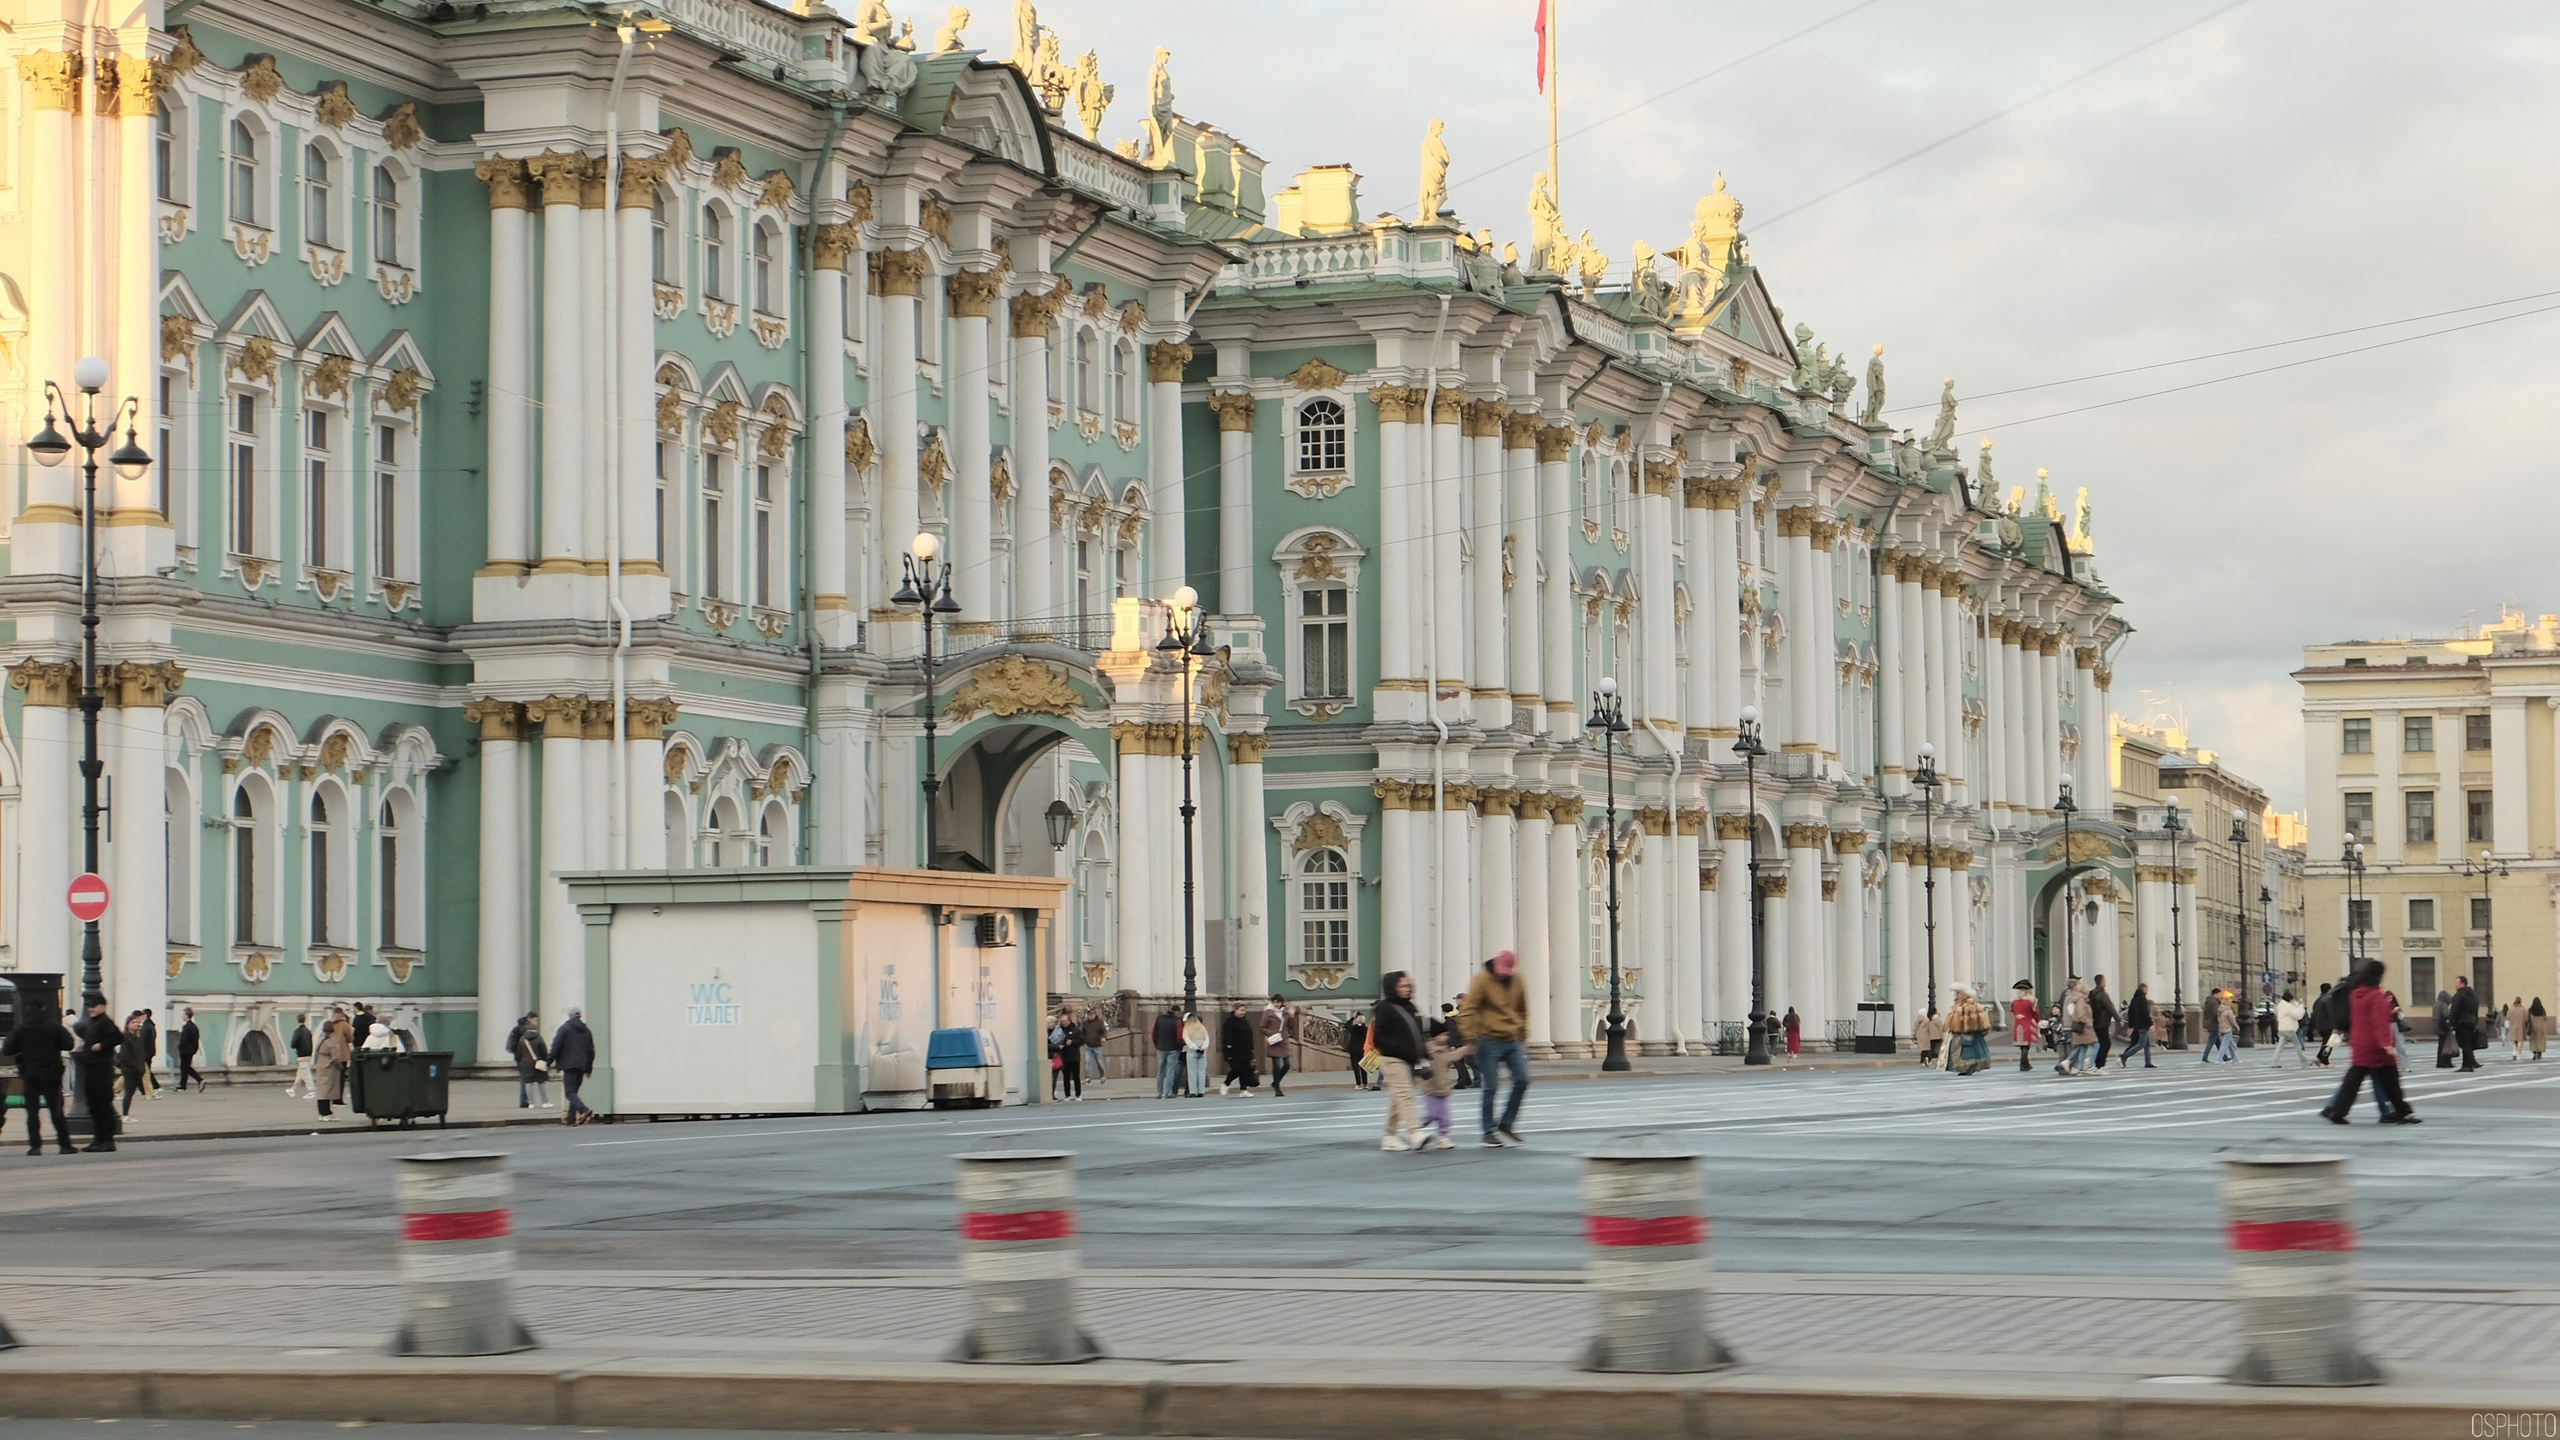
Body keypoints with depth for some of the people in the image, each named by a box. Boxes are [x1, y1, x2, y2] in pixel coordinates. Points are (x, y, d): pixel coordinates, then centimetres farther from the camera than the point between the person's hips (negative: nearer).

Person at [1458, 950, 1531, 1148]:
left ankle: (1506, 1124, 13)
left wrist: (1523, 1035, 16)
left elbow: (1522, 1010, 20)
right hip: (1490, 1041, -5)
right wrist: (1469, 1038, -19)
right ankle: (1489, 1133, 4)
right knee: (1490, 1087, -3)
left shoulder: (1516, 981, 7)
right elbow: (1467, 1009, -14)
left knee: (1522, 1080, -2)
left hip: (1512, 1042, 5)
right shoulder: (1482, 980, -10)